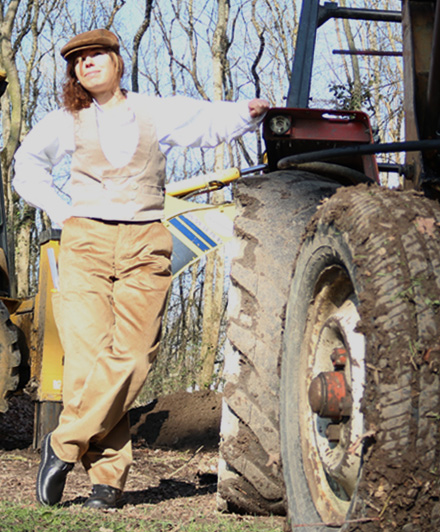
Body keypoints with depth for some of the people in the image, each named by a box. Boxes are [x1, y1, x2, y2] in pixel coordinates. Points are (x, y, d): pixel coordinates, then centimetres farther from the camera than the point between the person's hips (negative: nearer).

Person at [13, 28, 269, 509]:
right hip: (86, 241, 0)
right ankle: (108, 475, -6)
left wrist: (248, 112, -14)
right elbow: (28, 164, 24)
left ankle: (63, 445, -1)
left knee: (130, 359, -12)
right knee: (89, 356, -13)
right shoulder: (69, 122, 13)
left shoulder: (159, 114, 12)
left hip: (144, 246, 0)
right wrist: (60, 211, 12)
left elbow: (213, 122, 7)